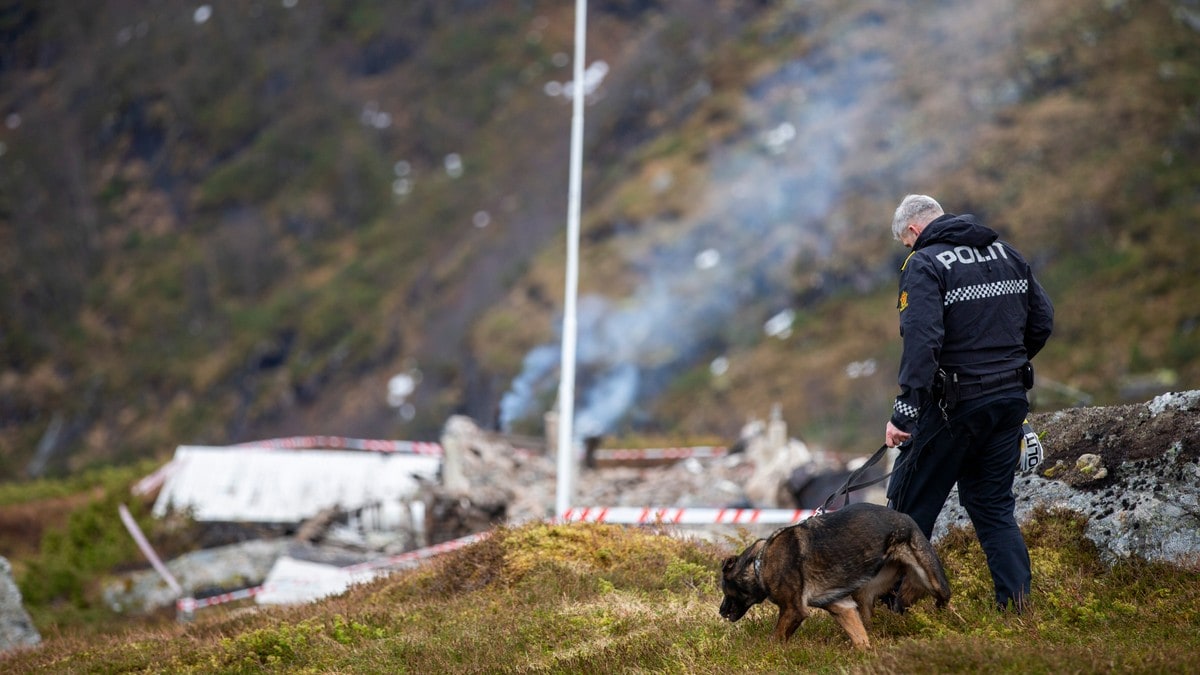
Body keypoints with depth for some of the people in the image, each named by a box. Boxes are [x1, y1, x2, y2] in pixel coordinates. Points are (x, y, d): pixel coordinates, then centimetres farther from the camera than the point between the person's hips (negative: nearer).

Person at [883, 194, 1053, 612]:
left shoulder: (925, 264, -11)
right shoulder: (1007, 255, 10)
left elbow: (921, 340, -22)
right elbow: (1042, 320, 13)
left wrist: (905, 410, -23)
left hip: (953, 403, -6)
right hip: (1011, 399, 6)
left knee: (911, 504, 5)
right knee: (994, 506, 14)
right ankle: (1018, 605, 6)